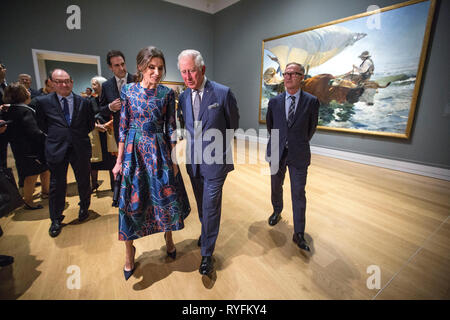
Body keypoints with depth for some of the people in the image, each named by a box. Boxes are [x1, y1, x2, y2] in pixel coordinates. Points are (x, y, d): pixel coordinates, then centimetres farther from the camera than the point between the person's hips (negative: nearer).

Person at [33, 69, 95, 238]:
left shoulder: (84, 102, 3)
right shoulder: (42, 101, 1)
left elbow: (90, 124, 12)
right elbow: (42, 124, 12)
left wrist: (79, 136, 7)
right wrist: (55, 136, 6)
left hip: (80, 148, 1)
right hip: (56, 149, 0)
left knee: (84, 182, 12)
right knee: (57, 186, 6)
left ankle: (84, 208, 38)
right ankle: (56, 220, 24)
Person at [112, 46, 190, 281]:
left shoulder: (167, 93, 0)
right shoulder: (128, 90, -1)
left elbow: (171, 127, 1)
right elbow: (123, 127, 1)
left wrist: (173, 159, -2)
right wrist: (119, 160, 0)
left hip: (159, 151, 1)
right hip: (134, 151, 0)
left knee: (167, 197, 7)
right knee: (131, 201, 5)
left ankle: (168, 237, 36)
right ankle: (129, 253, 26)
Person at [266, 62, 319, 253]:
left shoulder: (311, 101, -4)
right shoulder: (274, 102, 1)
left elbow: (312, 127, 8)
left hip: (299, 155, -2)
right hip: (277, 153, 3)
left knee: (299, 194, 2)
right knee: (276, 187, 18)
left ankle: (299, 234, 14)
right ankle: (277, 211, 46)